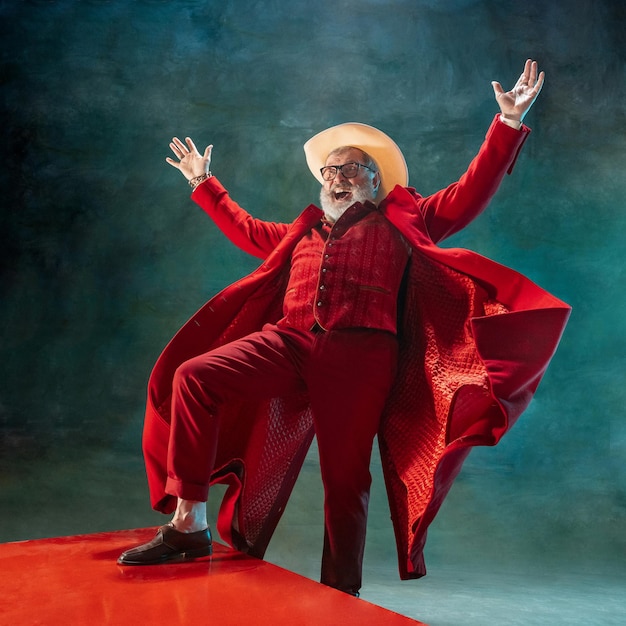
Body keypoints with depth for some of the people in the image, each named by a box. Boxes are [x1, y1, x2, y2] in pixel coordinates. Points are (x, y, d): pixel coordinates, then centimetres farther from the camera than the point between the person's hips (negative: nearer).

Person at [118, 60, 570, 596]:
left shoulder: (402, 223, 20)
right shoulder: (302, 232, 32)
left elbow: (468, 196, 13)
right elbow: (248, 231, 45)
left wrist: (509, 124, 6)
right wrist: (203, 182, 51)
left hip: (360, 355, -4)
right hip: (290, 343, 4)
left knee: (345, 477, -4)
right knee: (192, 376, -16)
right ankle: (190, 522, -15)